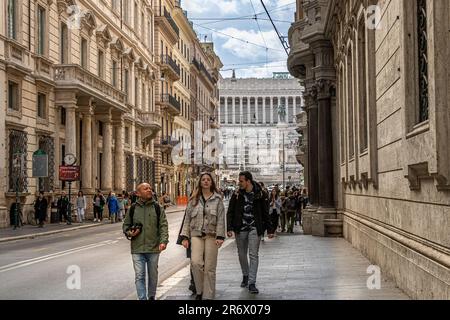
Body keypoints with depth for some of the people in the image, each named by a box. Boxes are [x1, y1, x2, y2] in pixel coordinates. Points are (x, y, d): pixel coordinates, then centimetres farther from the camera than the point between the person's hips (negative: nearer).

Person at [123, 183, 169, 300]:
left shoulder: (157, 208, 2)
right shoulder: (133, 208, 5)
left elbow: (163, 226, -2)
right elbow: (126, 225, 15)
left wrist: (163, 241, -16)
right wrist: (129, 233, -6)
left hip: (153, 248, 0)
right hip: (137, 249, 0)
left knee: (153, 275, 12)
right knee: (139, 276, -4)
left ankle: (151, 296, 30)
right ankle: (142, 298, 0)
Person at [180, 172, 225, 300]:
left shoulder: (217, 199, 4)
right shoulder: (194, 200, 10)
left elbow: (221, 219, 0)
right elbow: (187, 219, 11)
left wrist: (220, 236, -9)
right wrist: (185, 237, 4)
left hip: (211, 236, -1)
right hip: (196, 235, 1)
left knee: (210, 267, -1)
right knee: (196, 262, -17)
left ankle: (208, 295, 9)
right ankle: (199, 291, 1)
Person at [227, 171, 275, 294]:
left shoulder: (259, 194, -1)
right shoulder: (237, 194, 2)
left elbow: (265, 213, 6)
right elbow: (230, 212, 2)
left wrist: (270, 229, 4)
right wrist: (229, 228, -9)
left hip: (254, 228, -2)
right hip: (240, 229, 2)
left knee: (253, 255, -7)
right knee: (242, 254, 11)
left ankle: (252, 283, -6)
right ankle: (245, 276, 33)